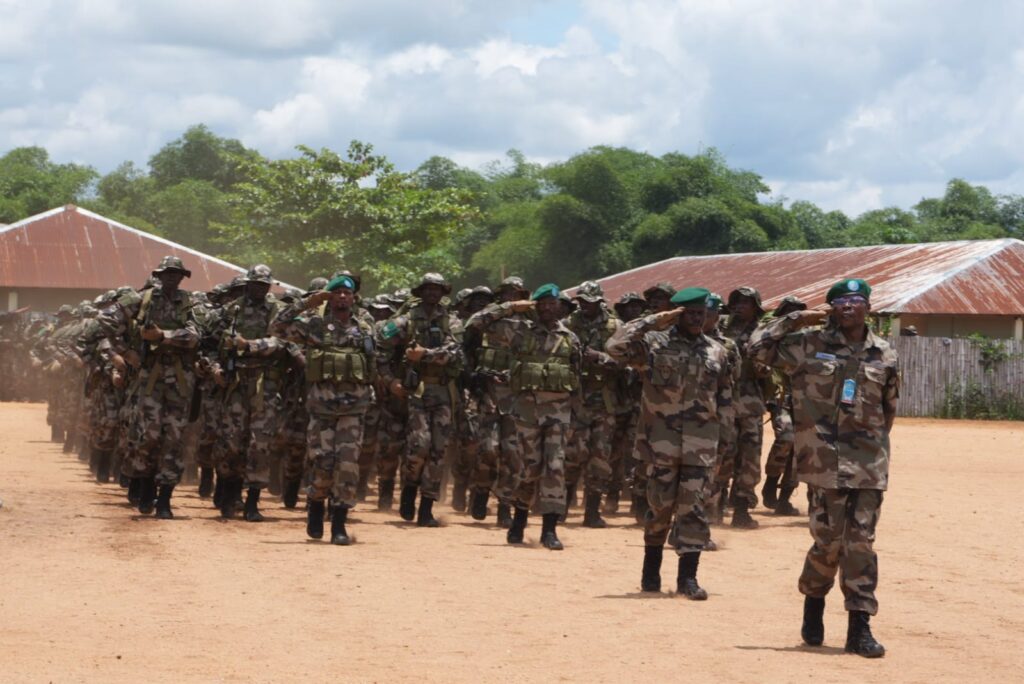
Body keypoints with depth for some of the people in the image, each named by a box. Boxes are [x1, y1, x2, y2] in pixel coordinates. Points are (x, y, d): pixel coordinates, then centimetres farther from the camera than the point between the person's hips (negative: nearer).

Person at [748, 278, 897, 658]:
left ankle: (859, 627, 3)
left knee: (861, 543, 0)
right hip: (824, 459, -2)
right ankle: (814, 604, 25)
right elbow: (757, 348, -1)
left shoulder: (885, 356, 9)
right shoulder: (809, 344, 2)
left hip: (868, 463, 2)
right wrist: (795, 320, -4)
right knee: (829, 540, -2)